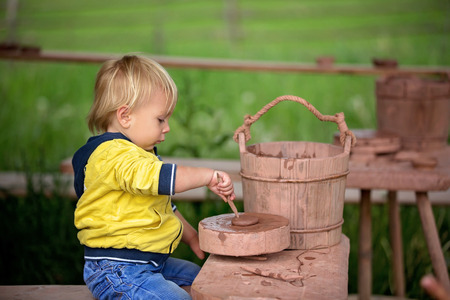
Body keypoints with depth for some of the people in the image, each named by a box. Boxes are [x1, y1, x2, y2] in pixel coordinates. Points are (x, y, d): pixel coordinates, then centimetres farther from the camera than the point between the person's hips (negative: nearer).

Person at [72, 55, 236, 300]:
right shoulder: (114, 155, -18)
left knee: (196, 276, 21)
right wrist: (208, 177, -34)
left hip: (146, 261, 11)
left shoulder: (136, 153, 19)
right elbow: (155, 177, -37)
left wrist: (192, 238, 25)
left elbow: (163, 208, 28)